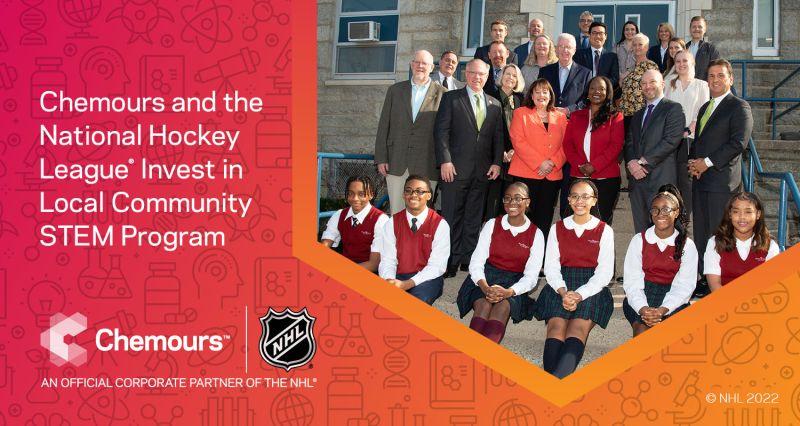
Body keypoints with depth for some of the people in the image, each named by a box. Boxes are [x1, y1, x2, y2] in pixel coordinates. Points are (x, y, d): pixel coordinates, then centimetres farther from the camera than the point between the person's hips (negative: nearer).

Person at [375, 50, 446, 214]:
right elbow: (383, 126, 9)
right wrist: (381, 158, 2)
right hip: (396, 163, 2)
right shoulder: (395, 90, 11)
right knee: (396, 212, 4)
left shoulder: (441, 94, 3)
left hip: (426, 165, -2)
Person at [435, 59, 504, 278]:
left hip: (483, 170, 4)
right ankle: (450, 260, 3)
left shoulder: (495, 104, 14)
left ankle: (469, 258, 13)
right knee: (452, 216, -1)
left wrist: (497, 163, 1)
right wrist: (445, 161, -11)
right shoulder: (451, 98, 3)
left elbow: (498, 137, 13)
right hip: (456, 168, -3)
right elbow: (441, 131, -3)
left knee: (474, 218, 6)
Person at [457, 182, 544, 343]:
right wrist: (485, 287, -22)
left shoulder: (536, 234, 3)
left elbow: (531, 276, -3)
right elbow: (476, 262, -1)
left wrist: (508, 292, -23)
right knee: (484, 304, -31)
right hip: (486, 278, 1)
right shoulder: (492, 225, 6)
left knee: (502, 307, -33)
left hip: (514, 285, -1)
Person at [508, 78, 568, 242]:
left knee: (544, 221, 5)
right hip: (526, 174, -3)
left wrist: (553, 162, -10)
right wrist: (539, 163, -14)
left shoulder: (560, 117, 15)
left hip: (552, 176, 3)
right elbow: (518, 141, -6)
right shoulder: (521, 113, 6)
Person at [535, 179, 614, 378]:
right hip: (560, 287, 1)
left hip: (592, 288, -1)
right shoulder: (557, 228, 15)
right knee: (556, 325, -27)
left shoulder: (604, 231, 9)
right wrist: (563, 292, -13)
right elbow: (551, 266, 6)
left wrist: (579, 295, -14)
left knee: (579, 326, -29)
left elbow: (605, 272, 1)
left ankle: (558, 379, -51)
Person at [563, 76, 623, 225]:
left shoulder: (615, 117, 5)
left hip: (606, 178, -3)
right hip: (579, 176, 3)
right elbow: (567, 144, 8)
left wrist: (594, 166, -14)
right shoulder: (576, 116, 15)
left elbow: (616, 146, -5)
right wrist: (579, 165, -8)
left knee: (603, 220, -1)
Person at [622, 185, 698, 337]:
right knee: (642, 328, -29)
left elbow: (684, 286, -6)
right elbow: (632, 281, -4)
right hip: (641, 296, 0)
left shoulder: (687, 246, 2)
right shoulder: (639, 240, 3)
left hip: (673, 299, 0)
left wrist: (662, 310, -23)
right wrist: (643, 308, -23)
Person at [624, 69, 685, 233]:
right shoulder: (638, 115, 24)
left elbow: (671, 141, -10)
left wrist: (643, 162, -12)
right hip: (637, 179, 6)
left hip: (661, 181, -6)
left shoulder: (673, 109, 2)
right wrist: (631, 162, -6)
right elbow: (629, 144, 16)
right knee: (640, 230, 6)